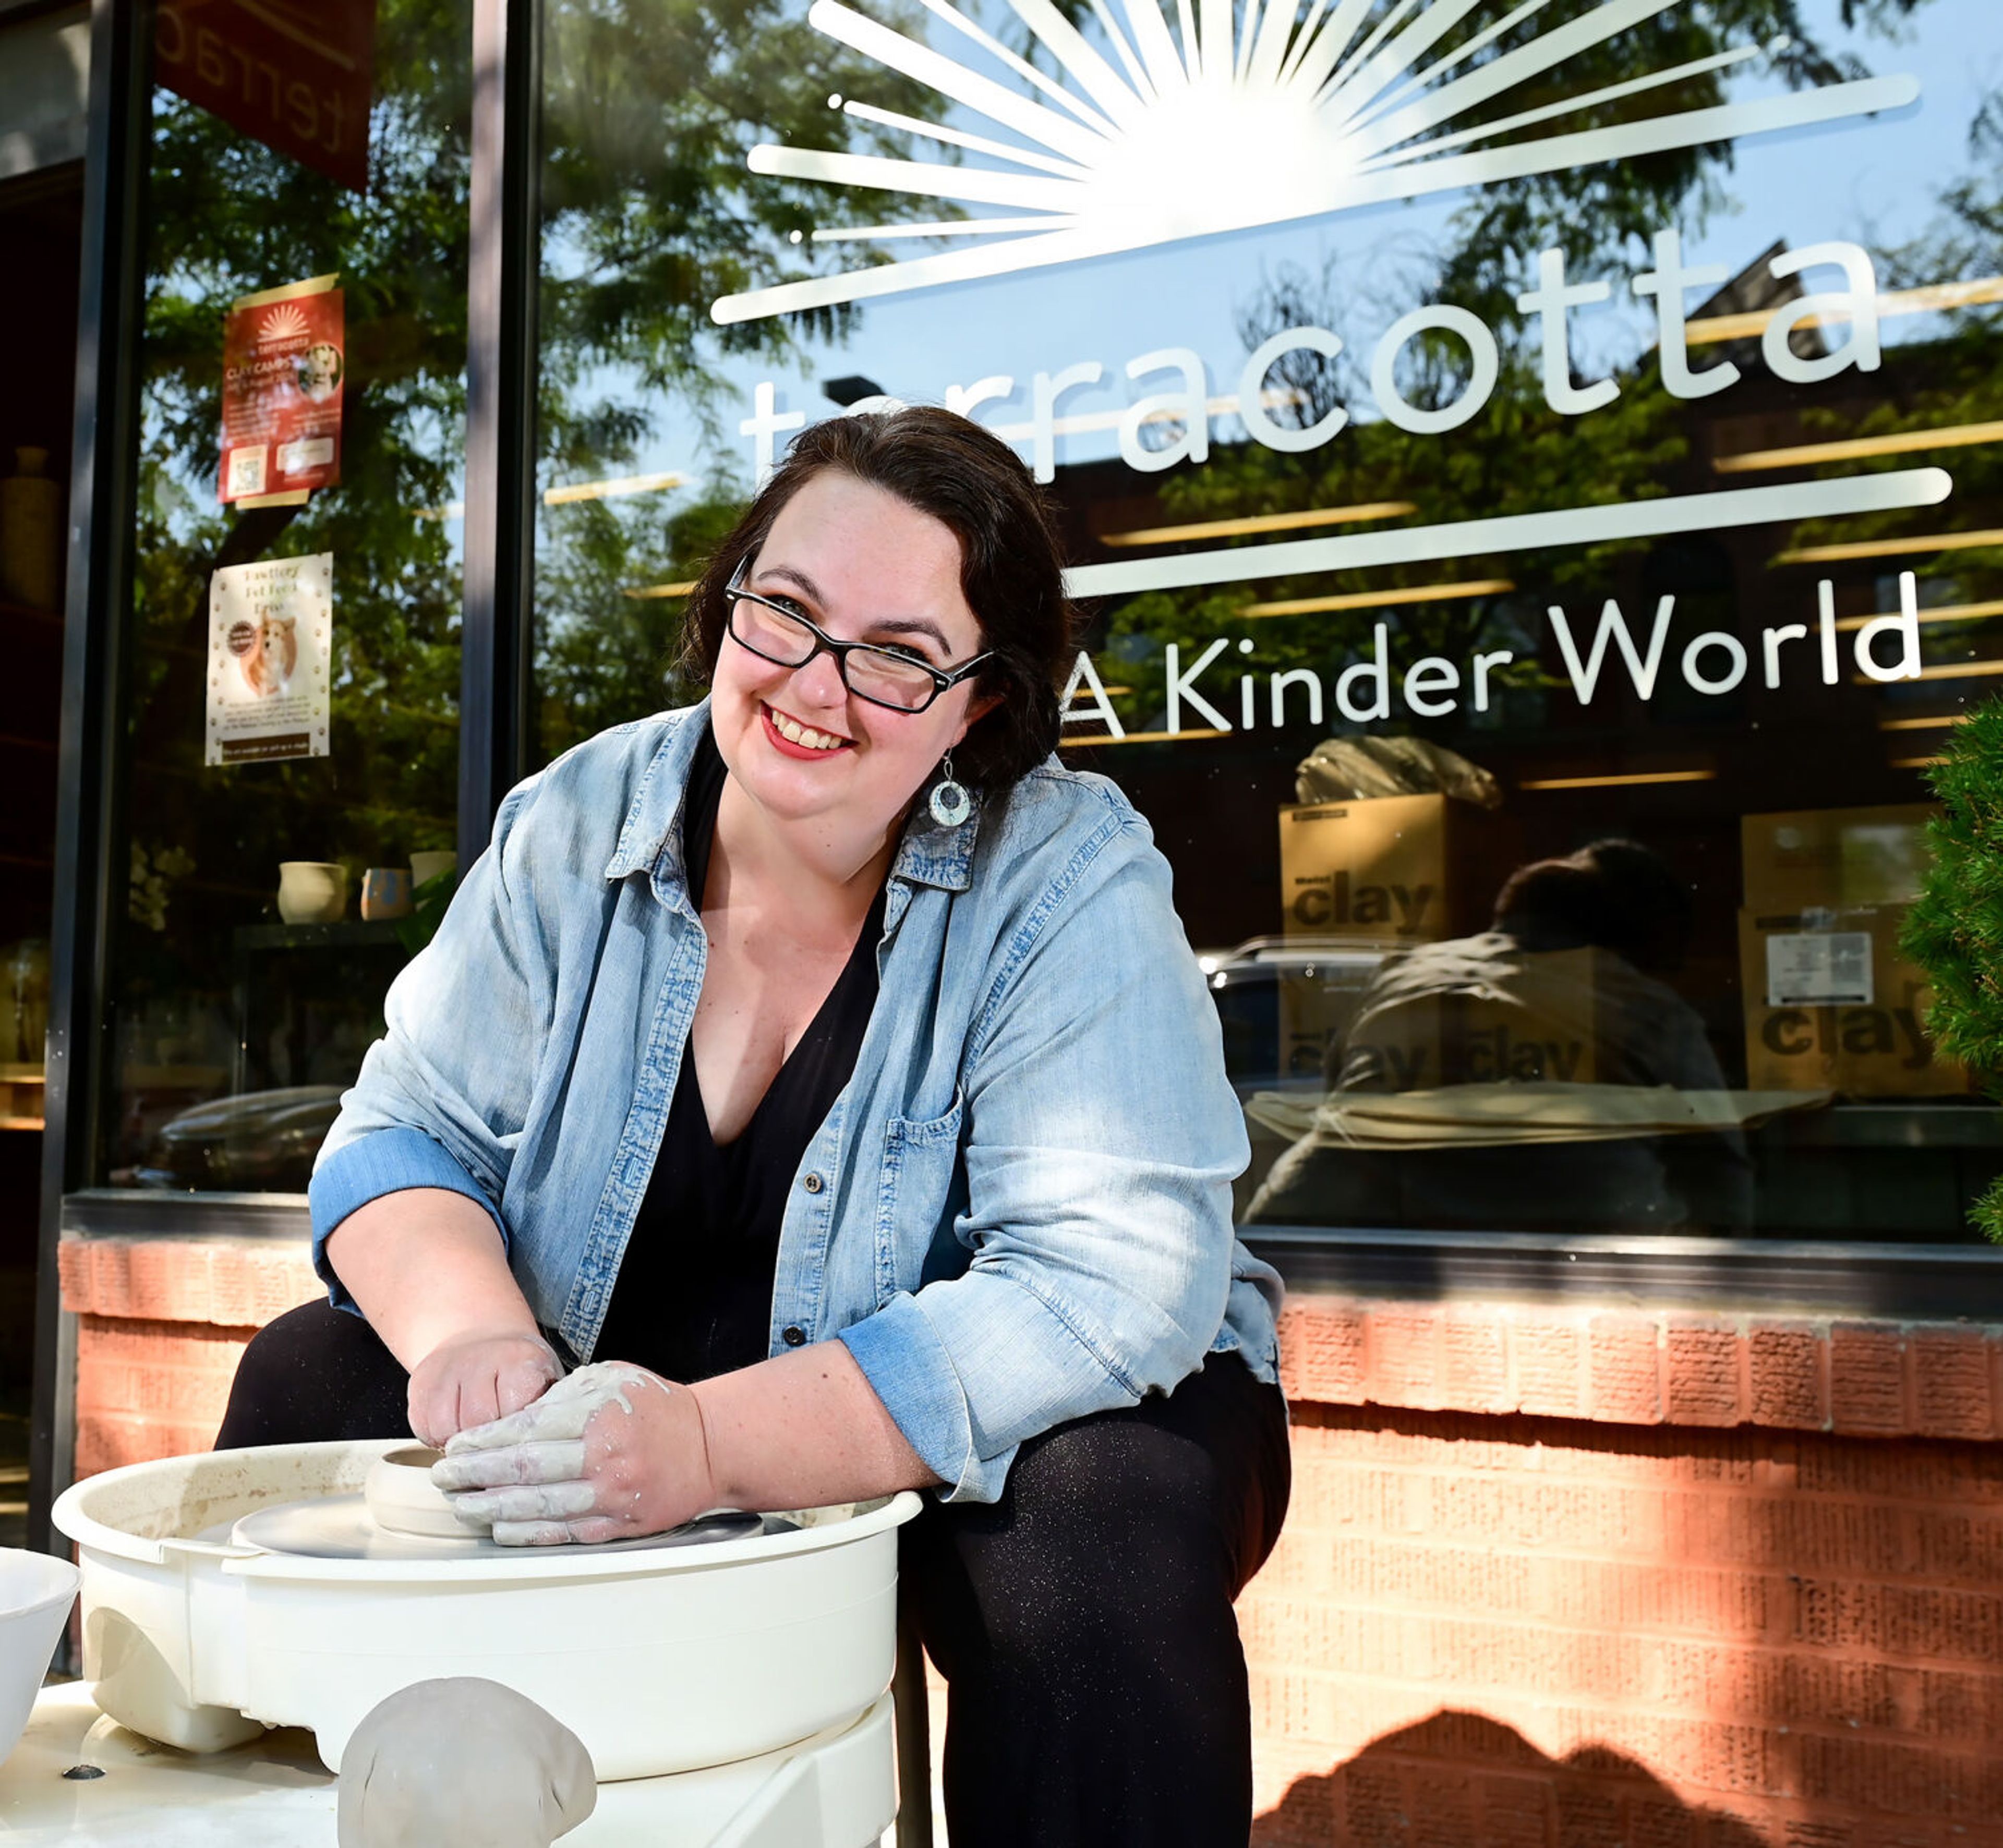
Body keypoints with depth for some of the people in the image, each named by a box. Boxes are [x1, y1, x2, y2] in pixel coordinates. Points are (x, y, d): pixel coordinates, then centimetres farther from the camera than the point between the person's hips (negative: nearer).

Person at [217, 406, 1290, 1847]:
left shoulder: (1069, 883, -20)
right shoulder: (574, 830, -6)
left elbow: (1108, 1281, -28)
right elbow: (408, 1131, -2)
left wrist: (714, 1444, -38)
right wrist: (471, 1323, -26)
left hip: (1000, 1423, -3)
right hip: (630, 1393, 4)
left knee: (1098, 1516, -34)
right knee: (311, 1377, -5)